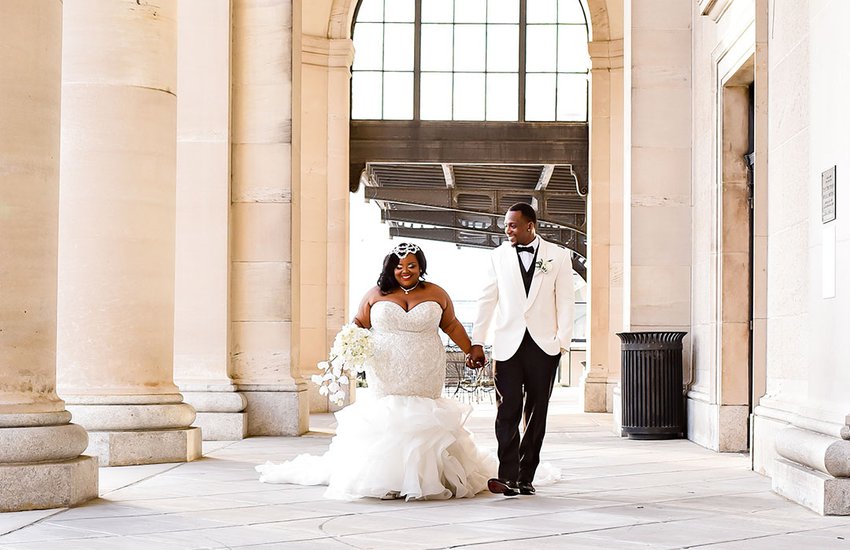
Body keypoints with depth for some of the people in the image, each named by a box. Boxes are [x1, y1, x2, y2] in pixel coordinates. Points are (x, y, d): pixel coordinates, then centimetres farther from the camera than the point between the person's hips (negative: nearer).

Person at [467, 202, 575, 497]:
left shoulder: (558, 256, 5)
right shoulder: (498, 256, 6)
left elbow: (565, 301, 4)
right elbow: (487, 300, 5)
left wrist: (563, 341, -4)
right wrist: (476, 343, 1)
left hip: (544, 345, 0)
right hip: (508, 345, 0)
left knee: (536, 414, 4)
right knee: (507, 412, -9)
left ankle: (525, 478, 10)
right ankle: (507, 477, -12)